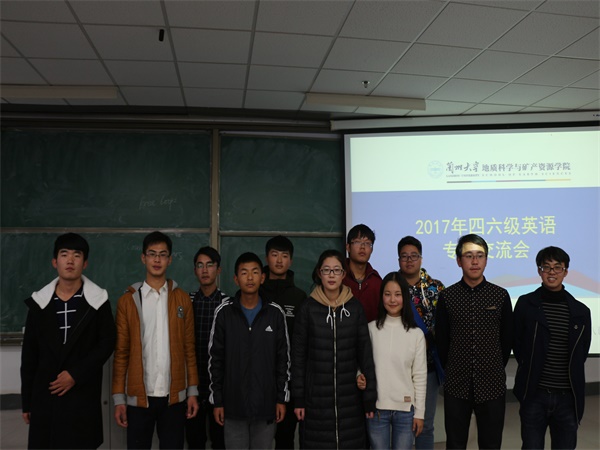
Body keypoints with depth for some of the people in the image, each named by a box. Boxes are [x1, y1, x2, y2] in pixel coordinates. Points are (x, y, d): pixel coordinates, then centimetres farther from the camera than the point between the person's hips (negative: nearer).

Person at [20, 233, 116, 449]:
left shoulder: (98, 301, -1)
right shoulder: (39, 302, 5)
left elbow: (107, 344, -3)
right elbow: (29, 354, 7)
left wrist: (75, 375, -12)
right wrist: (26, 401, 7)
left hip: (83, 395, -2)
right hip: (44, 395, 2)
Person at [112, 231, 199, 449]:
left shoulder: (182, 298, 4)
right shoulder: (128, 300, 0)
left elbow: (189, 349, 5)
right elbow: (121, 353, 0)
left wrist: (193, 390, 2)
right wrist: (119, 397, -3)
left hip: (174, 396, 1)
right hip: (139, 396, -1)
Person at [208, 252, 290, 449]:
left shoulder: (275, 313, -1)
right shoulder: (224, 312, -3)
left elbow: (283, 359, 3)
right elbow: (215, 359, 1)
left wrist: (282, 398, 1)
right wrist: (217, 400, -1)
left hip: (266, 404, 1)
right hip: (233, 404, 0)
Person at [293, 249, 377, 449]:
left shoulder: (355, 307, 0)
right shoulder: (308, 308, -3)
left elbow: (365, 354, 0)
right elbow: (298, 356, -1)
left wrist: (370, 398, -2)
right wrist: (298, 398, -3)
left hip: (350, 397, 1)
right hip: (316, 396, -1)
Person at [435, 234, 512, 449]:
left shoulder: (501, 296, -1)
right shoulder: (447, 296, -1)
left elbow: (507, 339, 7)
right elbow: (441, 340, 6)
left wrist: (496, 368, 9)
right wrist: (451, 369, 8)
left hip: (492, 385, 0)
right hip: (457, 385, 0)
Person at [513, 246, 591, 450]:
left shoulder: (581, 312, 3)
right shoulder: (526, 304, -3)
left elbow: (580, 354, 10)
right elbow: (518, 345, 3)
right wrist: (531, 374, 3)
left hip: (568, 397, 2)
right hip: (535, 395, -2)